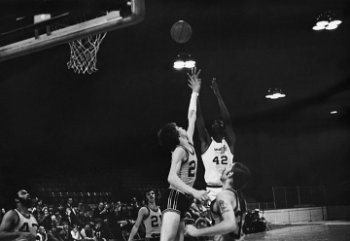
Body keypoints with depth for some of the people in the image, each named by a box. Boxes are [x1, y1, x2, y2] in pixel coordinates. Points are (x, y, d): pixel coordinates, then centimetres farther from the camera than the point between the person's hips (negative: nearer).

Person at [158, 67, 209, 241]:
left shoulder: (189, 144, 15)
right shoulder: (179, 151, -9)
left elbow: (192, 117, 24)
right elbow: (172, 178, -23)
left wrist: (195, 92, 29)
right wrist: (194, 192, -33)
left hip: (182, 201, 9)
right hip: (174, 199, -9)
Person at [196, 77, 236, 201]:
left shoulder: (229, 142, 6)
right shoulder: (206, 142, 5)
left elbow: (227, 120, -5)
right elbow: (199, 118, -1)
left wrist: (218, 95, -8)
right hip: (212, 191, -1)